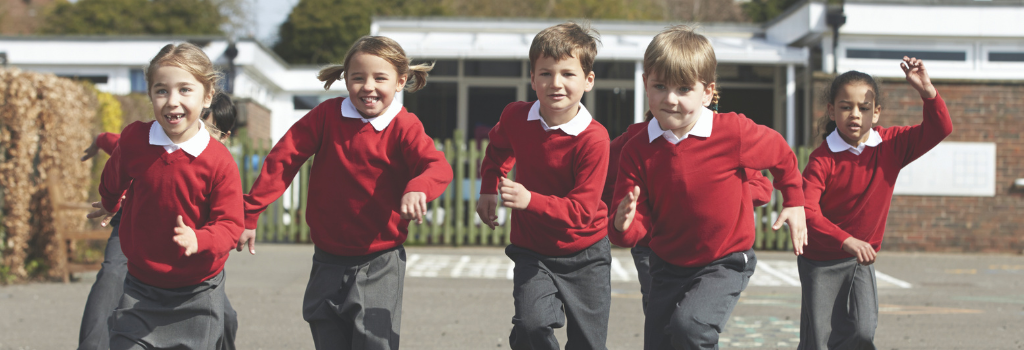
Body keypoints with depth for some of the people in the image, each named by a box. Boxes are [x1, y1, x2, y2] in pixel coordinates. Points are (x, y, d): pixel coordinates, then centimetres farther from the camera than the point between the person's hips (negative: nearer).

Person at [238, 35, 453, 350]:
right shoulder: (328, 115, -3)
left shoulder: (404, 127, -9)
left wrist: (417, 188, -49)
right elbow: (283, 158, -2)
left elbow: (438, 166, -26)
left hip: (379, 263, -3)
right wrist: (250, 213, -5)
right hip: (329, 261, 3)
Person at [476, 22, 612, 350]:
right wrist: (488, 190, 8)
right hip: (532, 251, 2)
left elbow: (582, 210, -25)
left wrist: (530, 200, -36)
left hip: (585, 254, -2)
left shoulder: (594, 138, -22)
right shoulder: (515, 116, -10)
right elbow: (498, 148, 17)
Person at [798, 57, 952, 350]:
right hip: (821, 258, -3)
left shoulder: (891, 145, -6)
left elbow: (940, 129, -12)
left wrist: (927, 92, -29)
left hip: (861, 259, 3)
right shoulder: (823, 159, -20)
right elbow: (806, 209, -31)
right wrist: (847, 240, -42)